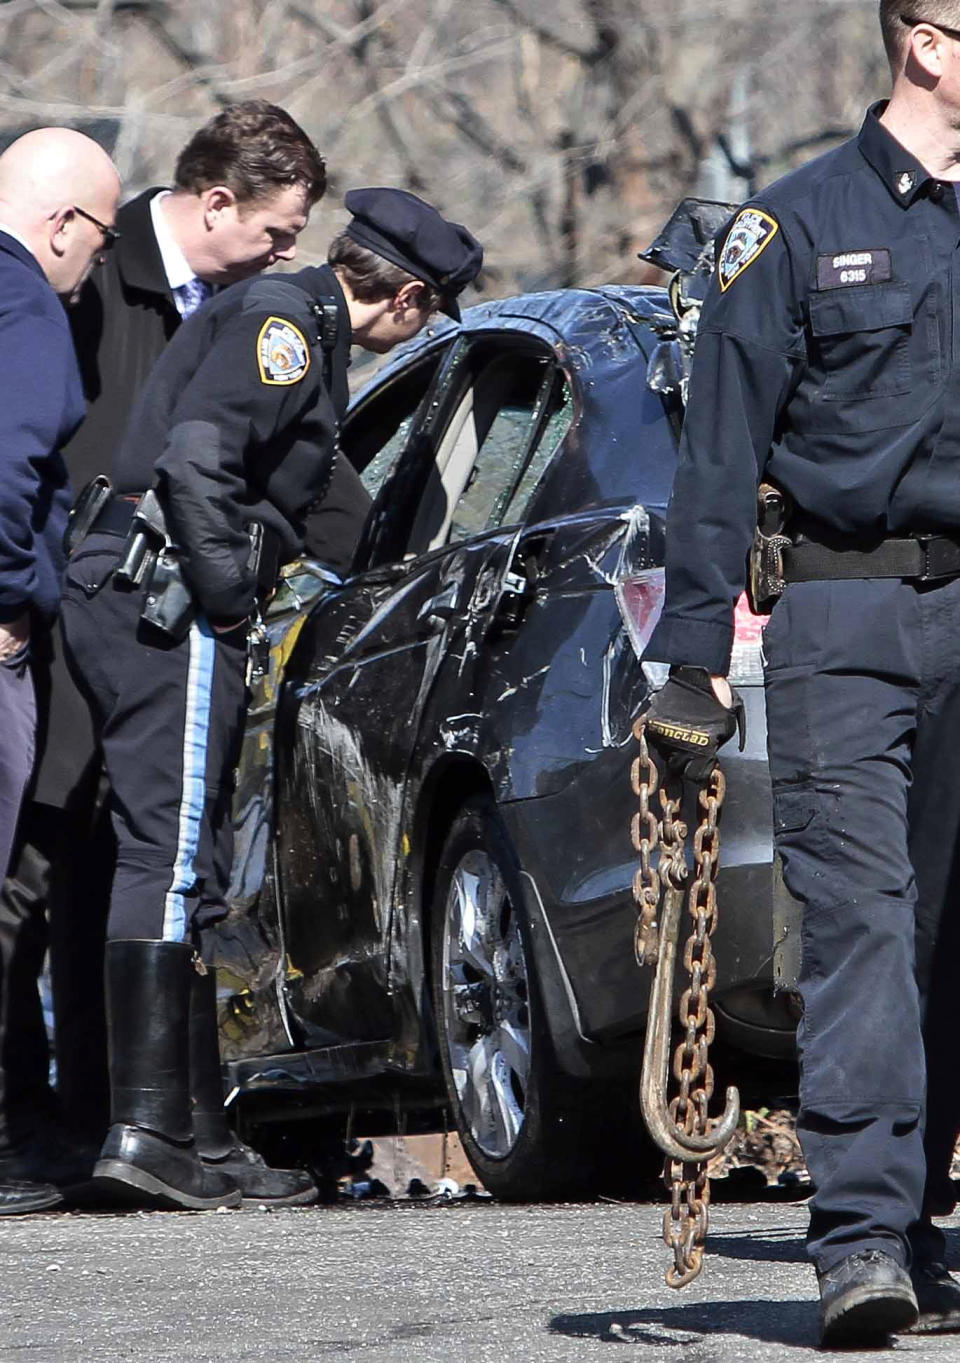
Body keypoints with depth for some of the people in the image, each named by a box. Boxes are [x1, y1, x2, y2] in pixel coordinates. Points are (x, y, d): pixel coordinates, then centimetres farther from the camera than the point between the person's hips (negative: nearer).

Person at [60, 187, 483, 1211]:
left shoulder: (294, 323, 23)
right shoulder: (282, 324, -9)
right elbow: (196, 458, -21)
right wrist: (230, 594, -16)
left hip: (115, 592, 11)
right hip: (165, 608, -11)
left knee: (181, 857, 11)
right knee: (170, 855, -14)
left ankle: (158, 1123, 10)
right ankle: (146, 1127, -19)